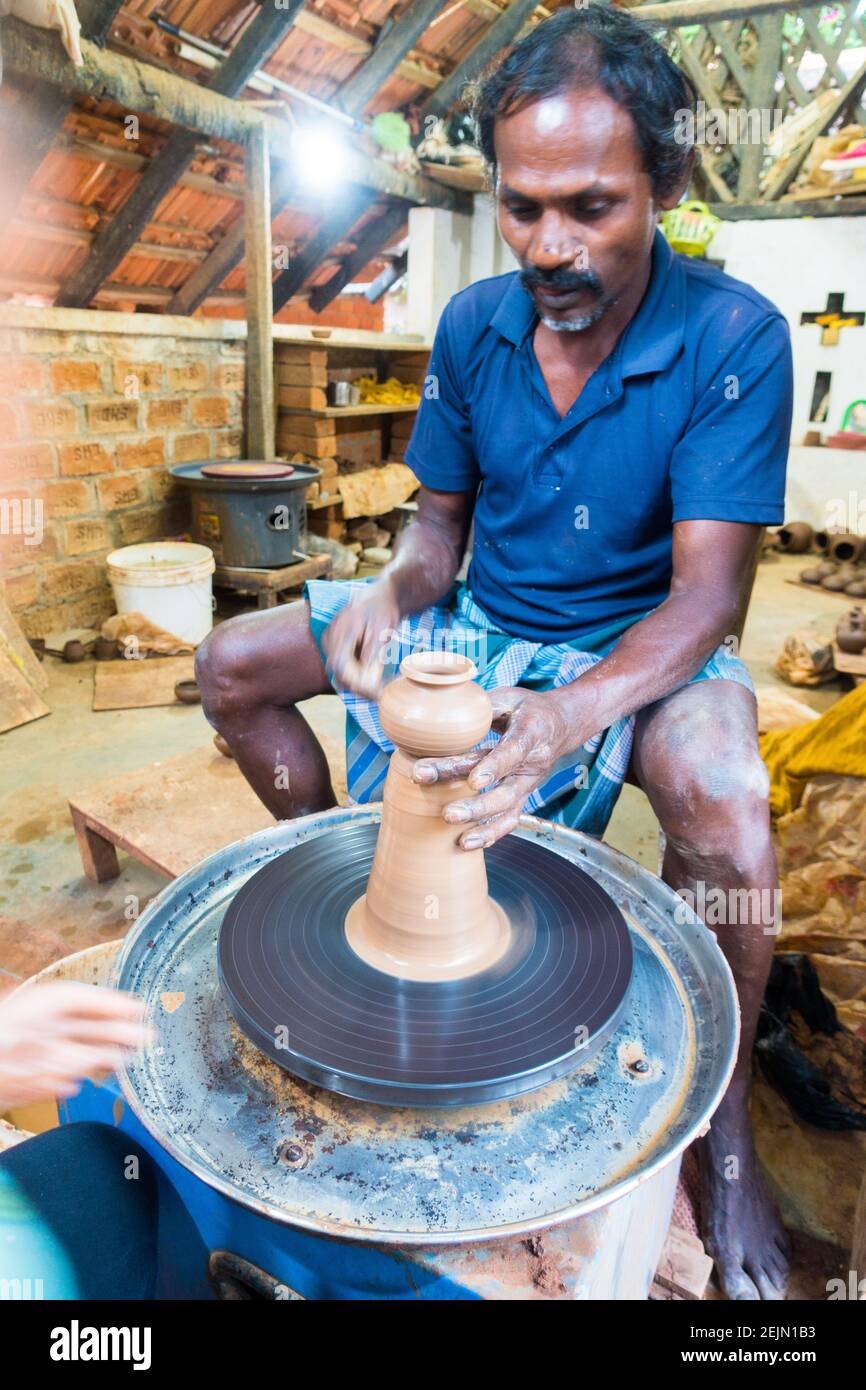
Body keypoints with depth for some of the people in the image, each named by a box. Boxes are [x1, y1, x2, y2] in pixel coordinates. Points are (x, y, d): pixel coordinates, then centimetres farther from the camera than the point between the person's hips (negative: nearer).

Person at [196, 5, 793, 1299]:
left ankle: (724, 1132, -9)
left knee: (724, 798, -38)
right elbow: (441, 520, 4)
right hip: (481, 620, 5)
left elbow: (707, 596, -23)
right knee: (231, 665, 0)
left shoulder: (734, 339, -16)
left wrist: (568, 716, -41)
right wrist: (394, 590, -20)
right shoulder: (474, 325, -3)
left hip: (635, 649, -4)